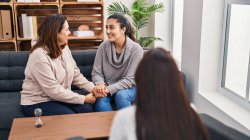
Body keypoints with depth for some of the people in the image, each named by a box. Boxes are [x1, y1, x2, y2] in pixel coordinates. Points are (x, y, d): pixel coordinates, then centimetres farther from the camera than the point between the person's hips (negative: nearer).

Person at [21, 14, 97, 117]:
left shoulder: (64, 48, 1)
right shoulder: (39, 56, -24)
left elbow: (76, 75, 3)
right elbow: (53, 90, -26)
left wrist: (93, 88, -13)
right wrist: (83, 99, -22)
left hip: (60, 98, 7)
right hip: (37, 102, -6)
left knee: (88, 109, -15)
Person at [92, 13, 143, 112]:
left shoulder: (136, 49, -12)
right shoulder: (103, 47, -4)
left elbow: (130, 79, -14)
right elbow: (96, 73, 0)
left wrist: (109, 89, -25)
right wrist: (100, 84, -23)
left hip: (130, 88, -1)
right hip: (108, 88, 2)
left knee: (121, 95, -34)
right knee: (100, 98, -30)